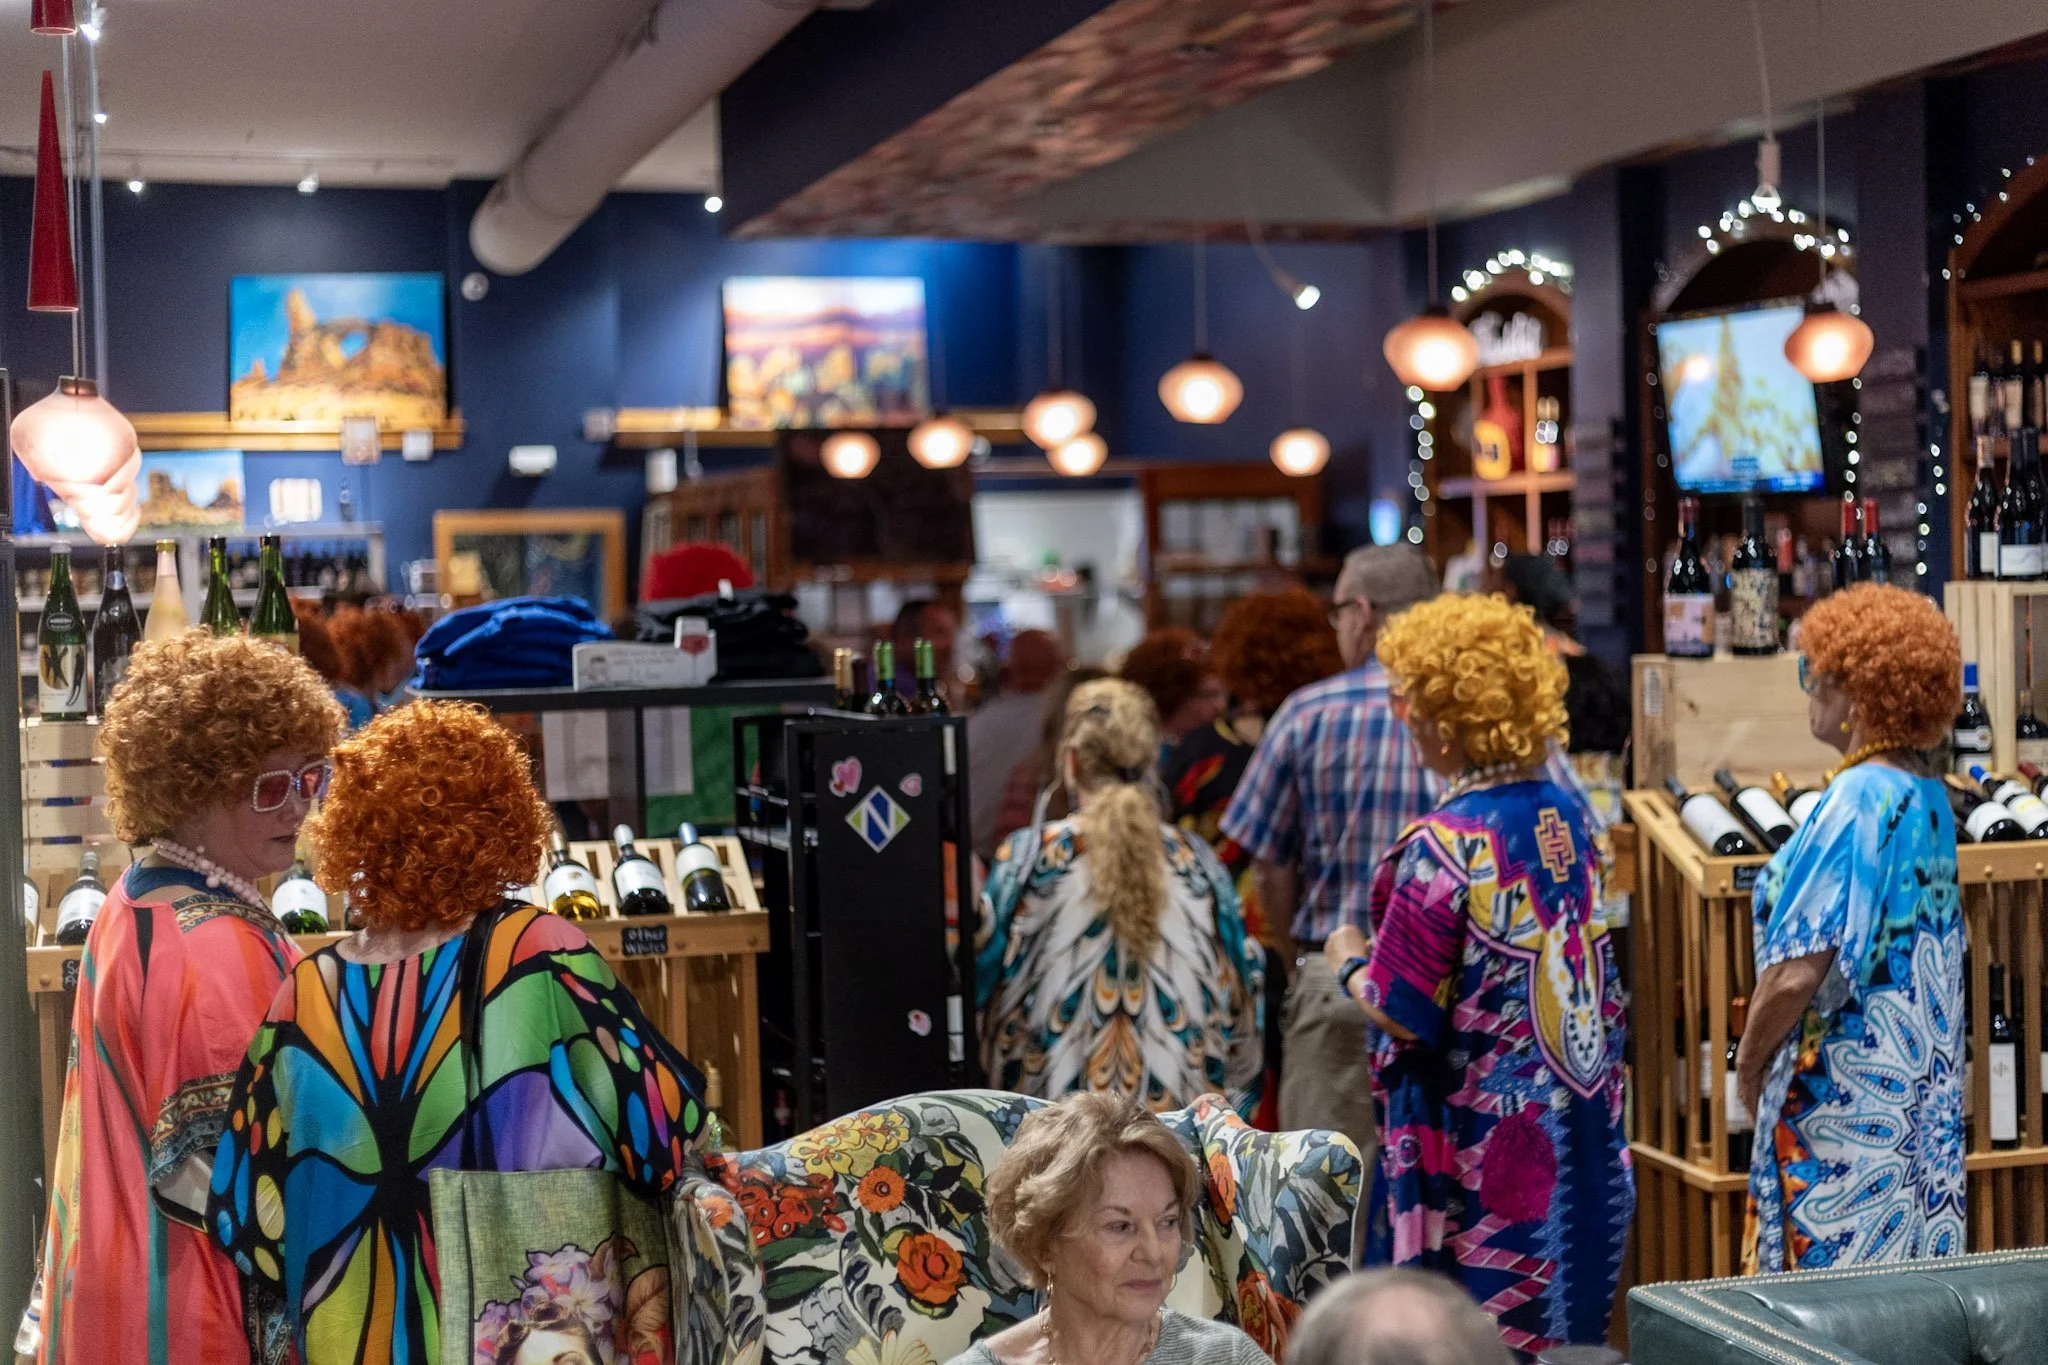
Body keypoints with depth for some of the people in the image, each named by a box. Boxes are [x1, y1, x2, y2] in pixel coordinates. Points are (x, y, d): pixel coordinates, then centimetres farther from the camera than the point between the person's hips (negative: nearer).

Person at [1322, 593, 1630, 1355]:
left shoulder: (1445, 847, -21)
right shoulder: (1564, 812, 1)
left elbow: (1400, 1013, -17)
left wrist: (1349, 961, 3)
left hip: (1484, 1141, -7)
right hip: (1578, 1127, 7)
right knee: (1563, 1325, 17)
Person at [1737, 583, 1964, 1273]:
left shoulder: (1859, 802, -19)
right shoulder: (1931, 797, 8)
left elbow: (1796, 974, -24)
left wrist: (1750, 1063, -8)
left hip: (1845, 1097, -9)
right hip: (1923, 1098, 9)